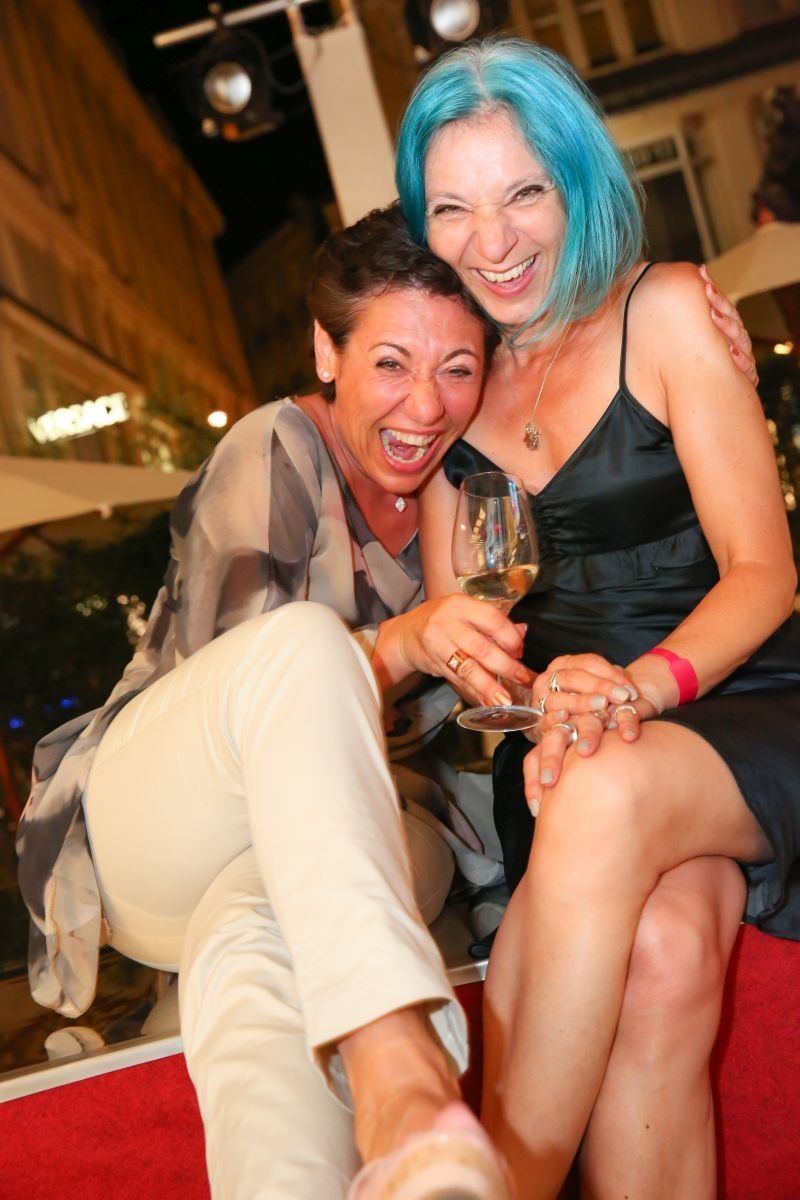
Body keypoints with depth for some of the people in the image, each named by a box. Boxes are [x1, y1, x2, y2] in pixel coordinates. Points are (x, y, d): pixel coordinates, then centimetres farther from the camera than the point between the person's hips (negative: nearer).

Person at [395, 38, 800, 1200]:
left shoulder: (663, 310, -1)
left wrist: (645, 685, -26)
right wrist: (543, 724, -13)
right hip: (573, 754, 2)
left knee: (611, 795, -37)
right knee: (660, 950, -30)